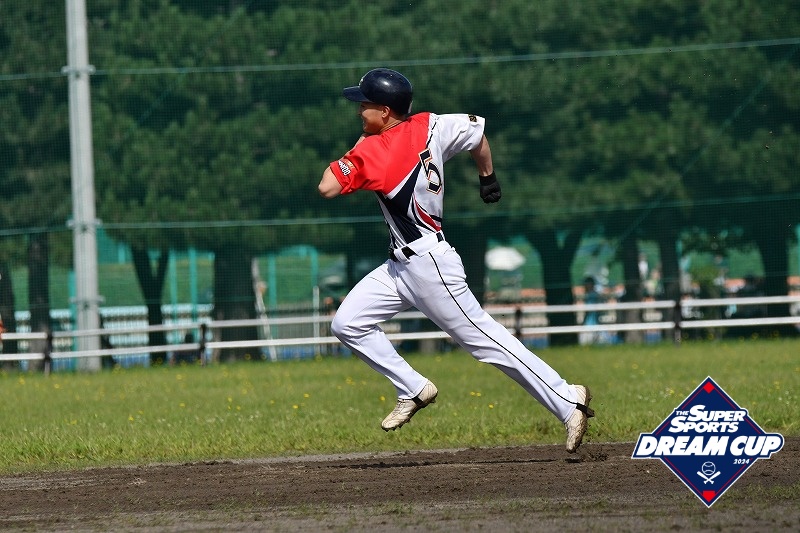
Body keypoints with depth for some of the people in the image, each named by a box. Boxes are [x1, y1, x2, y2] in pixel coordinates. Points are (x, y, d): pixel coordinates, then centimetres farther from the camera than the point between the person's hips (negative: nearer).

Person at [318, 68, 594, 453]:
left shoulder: (373, 151, -19)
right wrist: (487, 178, 30)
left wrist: (356, 147, -2)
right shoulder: (427, 126, 4)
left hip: (428, 266, -10)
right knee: (347, 324, 6)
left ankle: (568, 402, -5)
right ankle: (414, 391, 11)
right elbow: (477, 131, 15)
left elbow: (327, 187, -16)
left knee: (486, 340, -7)